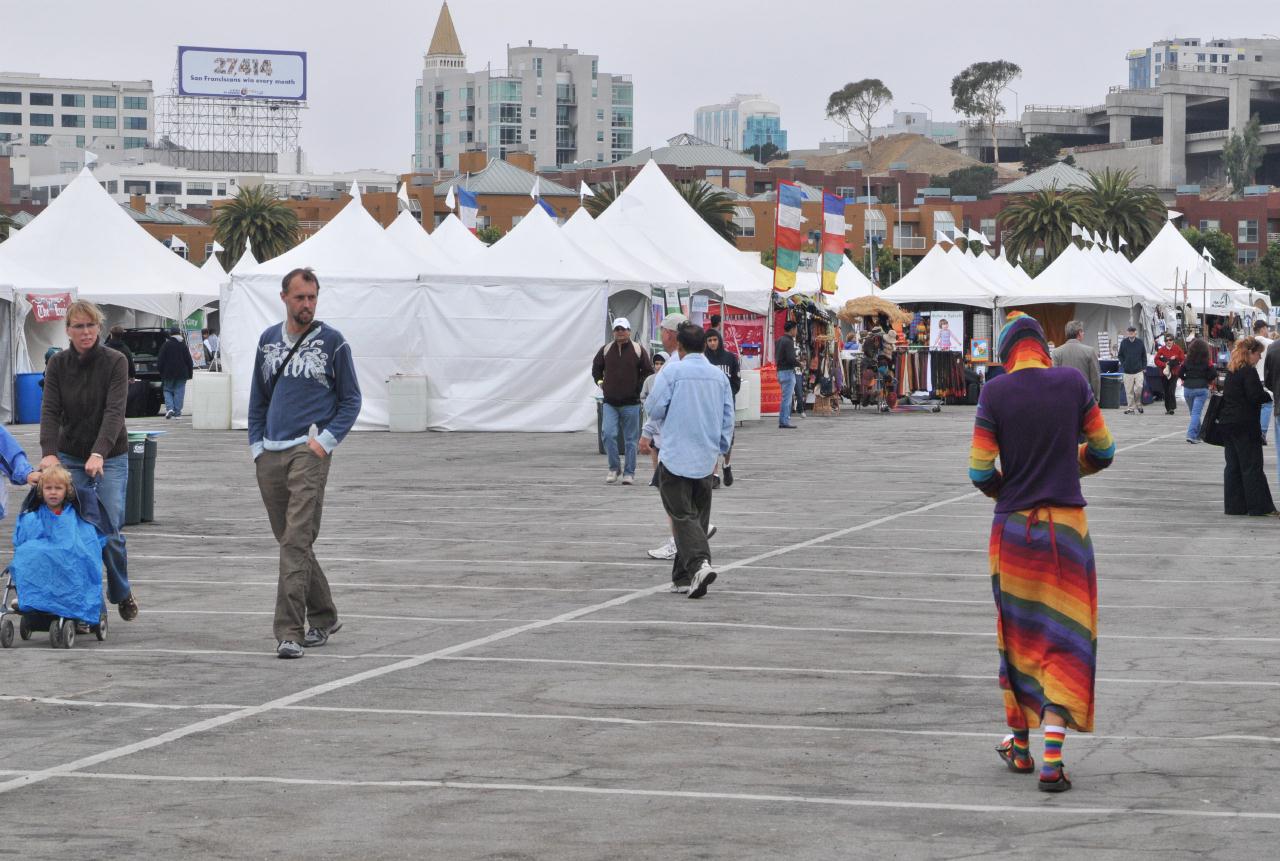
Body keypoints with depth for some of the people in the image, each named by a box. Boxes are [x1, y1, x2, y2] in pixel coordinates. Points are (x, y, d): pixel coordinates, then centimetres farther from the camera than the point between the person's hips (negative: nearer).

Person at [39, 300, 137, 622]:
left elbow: (115, 411, -20)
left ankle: (121, 593, 18)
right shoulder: (58, 365, 0)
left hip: (110, 458, -2)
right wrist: (49, 452, -26)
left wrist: (99, 453, -34)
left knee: (110, 530, -6)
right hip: (70, 458, 2)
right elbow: (50, 411, -9)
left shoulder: (115, 362, -9)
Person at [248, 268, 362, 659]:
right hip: (270, 454, 5)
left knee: (296, 541, -15)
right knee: (289, 540, 12)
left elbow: (350, 399, 5)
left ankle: (289, 632, -19)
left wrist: (326, 440, -7)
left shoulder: (332, 342, 0)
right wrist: (257, 445, 10)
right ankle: (324, 617, 26)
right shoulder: (268, 340, 13)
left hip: (308, 451, -5)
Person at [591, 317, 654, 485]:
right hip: (610, 402, 1)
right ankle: (614, 467, 4)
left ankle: (629, 473, 11)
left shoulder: (638, 350, -1)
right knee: (608, 434, -13)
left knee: (631, 439, 4)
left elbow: (649, 371, 5)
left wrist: (639, 387, 0)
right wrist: (600, 382, 10)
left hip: (631, 403, -1)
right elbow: (596, 368, 22)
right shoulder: (606, 350, 6)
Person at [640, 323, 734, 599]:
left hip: (676, 456, -5)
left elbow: (655, 408, -9)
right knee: (699, 515, 14)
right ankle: (684, 575, 19)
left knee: (683, 515, -4)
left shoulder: (672, 372, -10)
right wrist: (722, 448, 23)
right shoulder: (719, 376, 6)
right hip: (706, 458, 5)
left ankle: (699, 563, -25)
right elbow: (728, 417, 11)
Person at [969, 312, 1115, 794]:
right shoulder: (1073, 383, -4)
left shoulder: (995, 392, -7)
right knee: (1065, 640, 1)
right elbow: (1103, 451, 4)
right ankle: (1052, 761, -9)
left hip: (1013, 528, 0)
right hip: (1067, 525, 0)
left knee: (1018, 635, 16)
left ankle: (1020, 745, 28)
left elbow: (980, 471, -7)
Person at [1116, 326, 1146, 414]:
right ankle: (1131, 408, 9)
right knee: (1129, 391, 1)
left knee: (1139, 388, -11)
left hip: (1138, 371, -1)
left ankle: (1138, 404, 13)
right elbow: (1120, 355, 11)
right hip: (1127, 371, 1)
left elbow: (1144, 356, 10)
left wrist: (1144, 367, 3)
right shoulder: (1124, 342, 1)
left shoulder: (1140, 343, 1)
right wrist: (1123, 364, 0)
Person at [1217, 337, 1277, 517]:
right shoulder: (1248, 371, -13)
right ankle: (1260, 506, -5)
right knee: (1252, 465, -5)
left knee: (1233, 466, 10)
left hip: (1227, 422, 9)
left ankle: (1234, 505, 11)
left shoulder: (1232, 371, 13)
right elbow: (1256, 395, -20)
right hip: (1245, 424, -9)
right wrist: (1270, 396, -4)